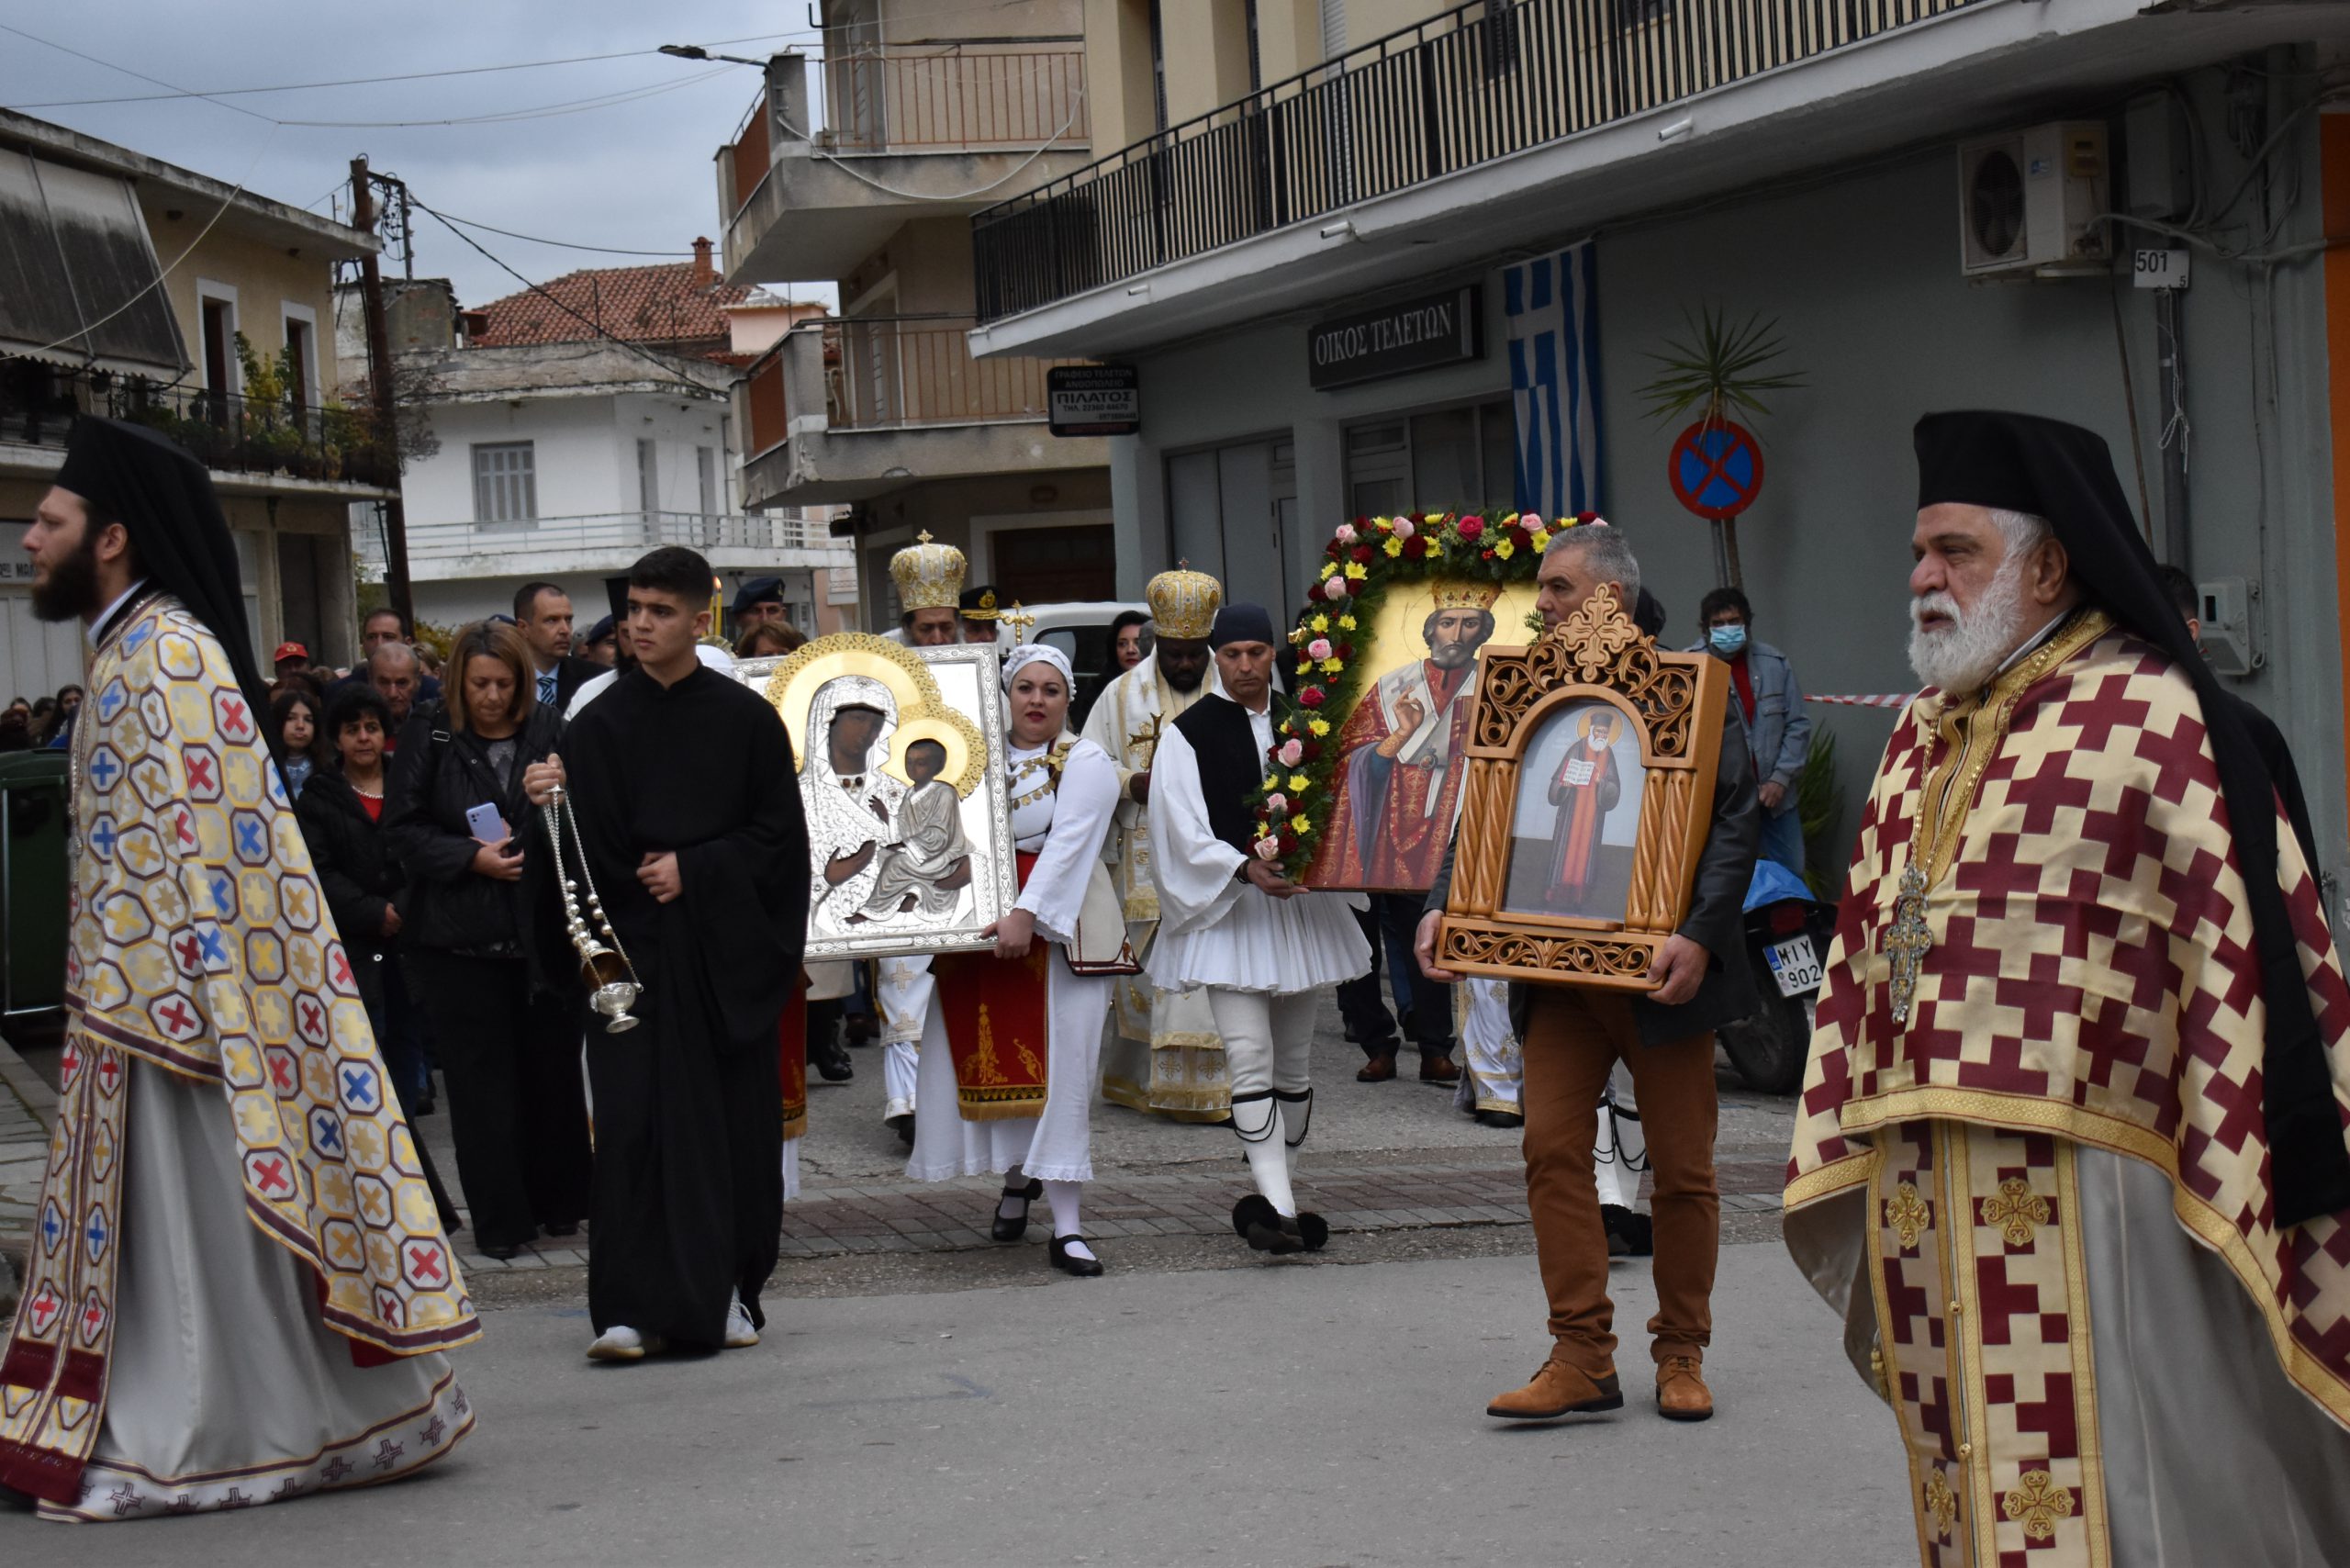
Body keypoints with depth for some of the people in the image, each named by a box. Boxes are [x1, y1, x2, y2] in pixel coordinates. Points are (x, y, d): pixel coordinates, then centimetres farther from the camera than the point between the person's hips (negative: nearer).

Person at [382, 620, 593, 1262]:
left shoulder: (552, 735, 5)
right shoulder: (429, 739, 3)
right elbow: (401, 829, -1)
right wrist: (472, 858, -13)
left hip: (545, 936, 1)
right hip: (460, 939, -1)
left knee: (553, 1070, 7)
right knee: (481, 1082, 1)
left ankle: (559, 1201, 21)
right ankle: (500, 1220, 7)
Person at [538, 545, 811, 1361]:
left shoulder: (746, 718, 2)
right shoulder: (600, 723, 3)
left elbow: (779, 835, 1)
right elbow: (590, 850, -3)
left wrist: (693, 870, -10)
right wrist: (553, 801, -23)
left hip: (727, 951, 0)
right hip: (634, 947, 0)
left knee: (735, 1123, 5)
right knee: (634, 1121, -7)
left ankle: (730, 1292, 16)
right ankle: (634, 1306, -6)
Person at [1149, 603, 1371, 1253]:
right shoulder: (1188, 732, -2)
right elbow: (1184, 833, -9)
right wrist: (1245, 869, -23)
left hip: (1303, 907, 5)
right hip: (1226, 910, -5)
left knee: (1294, 1059, 10)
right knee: (1250, 1056, -15)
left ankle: (1274, 1195, 21)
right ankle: (1278, 1208, -20)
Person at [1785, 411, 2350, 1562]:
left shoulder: (2153, 720, -7)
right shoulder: (1922, 735, 17)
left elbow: (2254, 950, -11)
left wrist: (2232, 1187, -13)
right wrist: (1838, 1160, 16)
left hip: (2071, 1202, -7)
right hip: (1920, 1203, 8)